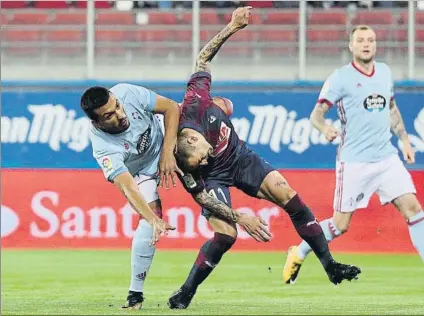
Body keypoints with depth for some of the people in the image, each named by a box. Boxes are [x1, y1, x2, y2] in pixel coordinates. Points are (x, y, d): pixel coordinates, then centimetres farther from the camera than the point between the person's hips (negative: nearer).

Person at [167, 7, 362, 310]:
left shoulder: (195, 105, -32)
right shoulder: (183, 164, -36)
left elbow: (203, 58, -16)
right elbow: (202, 196, -23)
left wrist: (231, 28, -19)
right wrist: (239, 217, -29)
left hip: (241, 157, 4)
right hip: (216, 178, -4)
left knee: (289, 197, -6)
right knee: (225, 235, -22)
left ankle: (330, 265, 3)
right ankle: (185, 292, -1)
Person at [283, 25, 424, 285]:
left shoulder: (385, 72, 10)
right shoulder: (341, 78, -7)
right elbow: (316, 114, -9)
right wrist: (325, 128, -31)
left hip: (387, 157, 5)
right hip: (354, 162, -4)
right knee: (341, 224, 0)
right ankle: (298, 254, 23)